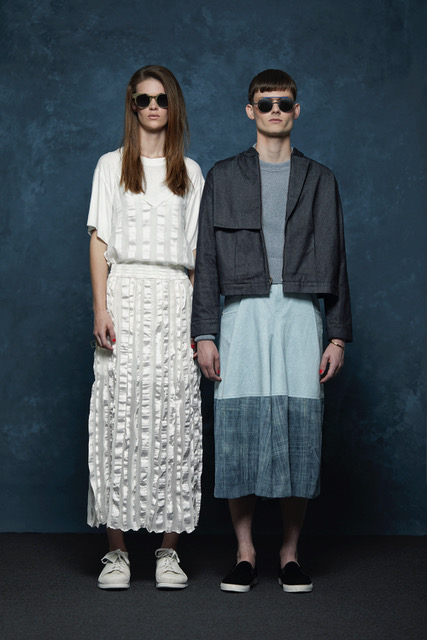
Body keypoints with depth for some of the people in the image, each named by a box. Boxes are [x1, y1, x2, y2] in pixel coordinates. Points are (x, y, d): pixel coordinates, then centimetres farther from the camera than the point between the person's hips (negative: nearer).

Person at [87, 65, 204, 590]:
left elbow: (196, 250, 13)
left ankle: (168, 551, 4)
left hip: (175, 297, 1)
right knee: (120, 415, -6)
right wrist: (100, 307, -8)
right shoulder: (112, 166, 11)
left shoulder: (190, 172, 15)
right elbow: (99, 241, 4)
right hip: (125, 294, -1)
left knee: (173, 419, -3)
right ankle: (116, 551, 1)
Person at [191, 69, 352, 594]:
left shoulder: (319, 180, 14)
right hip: (243, 314, 0)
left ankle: (290, 554, 10)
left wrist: (338, 335, 4)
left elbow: (334, 260, 11)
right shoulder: (223, 177, 12)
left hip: (300, 314, 1)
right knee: (239, 431, -3)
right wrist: (204, 334, -1)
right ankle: (245, 553, 9)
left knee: (299, 431, -2)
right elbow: (206, 259, 7)